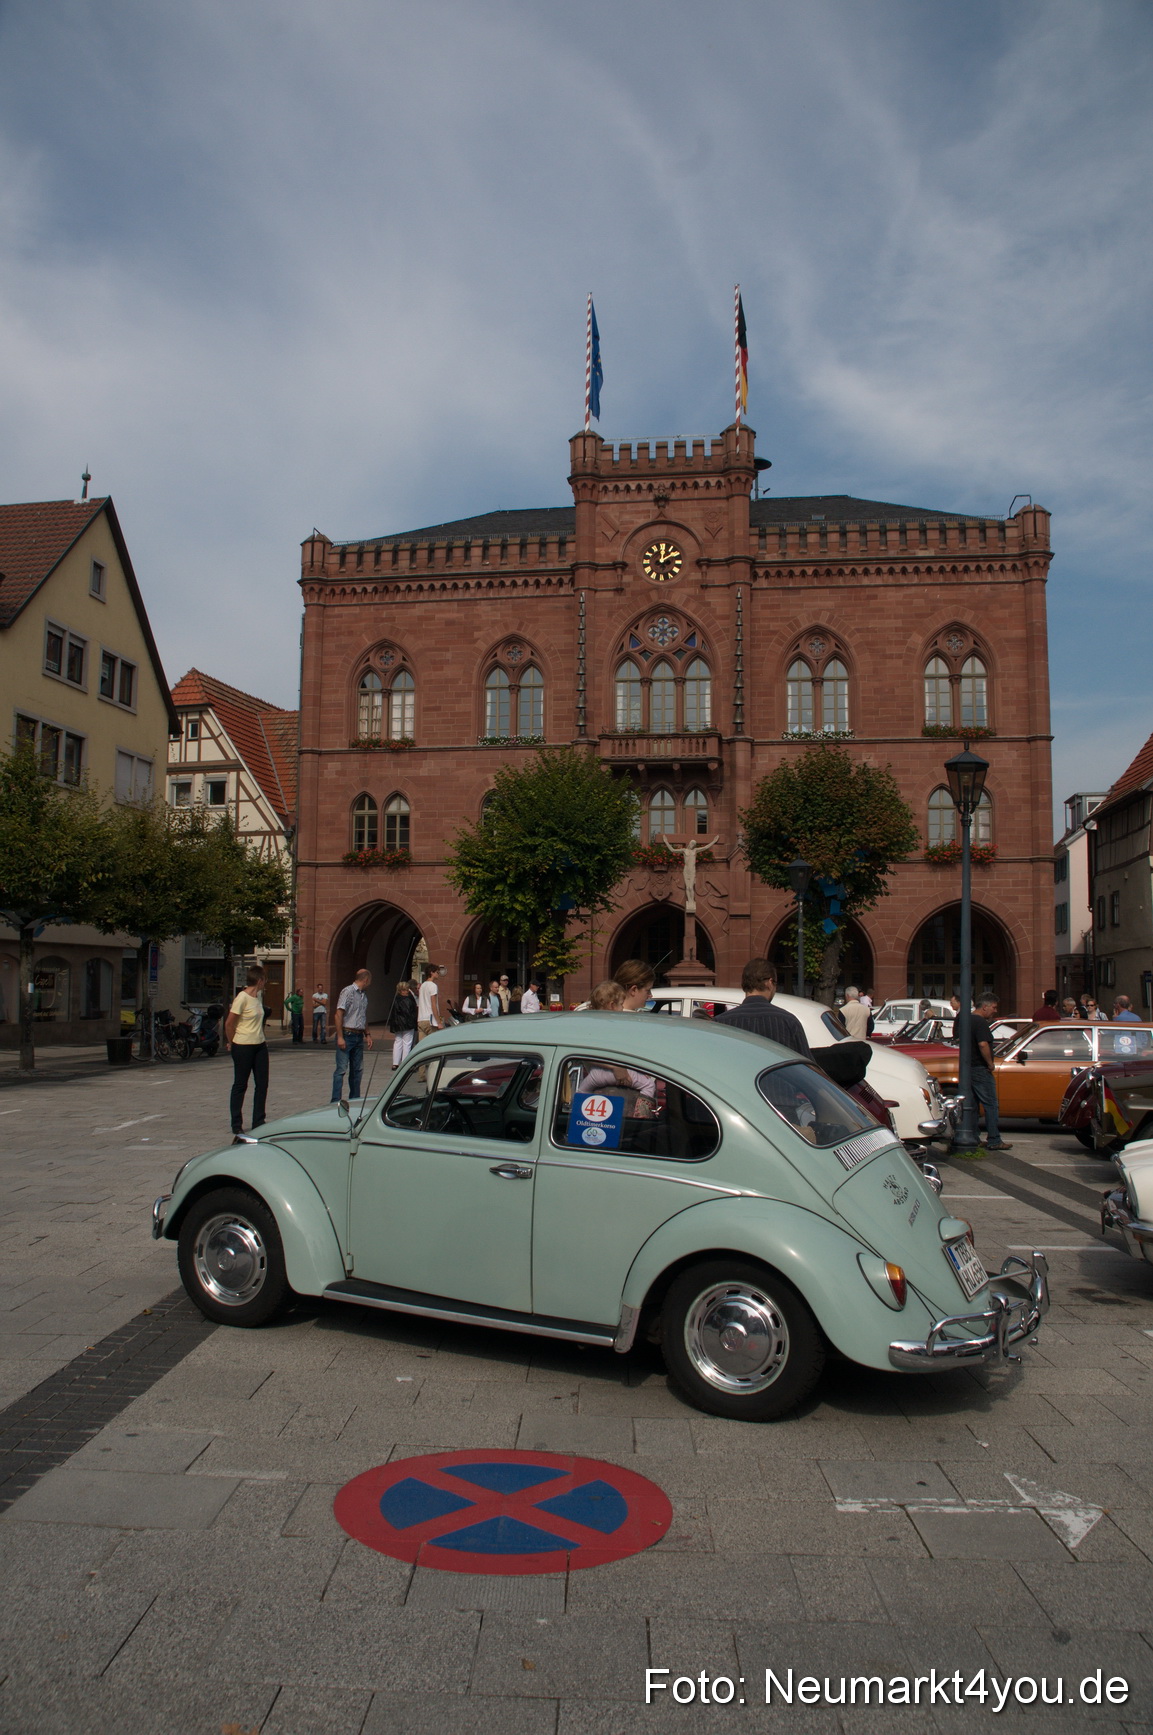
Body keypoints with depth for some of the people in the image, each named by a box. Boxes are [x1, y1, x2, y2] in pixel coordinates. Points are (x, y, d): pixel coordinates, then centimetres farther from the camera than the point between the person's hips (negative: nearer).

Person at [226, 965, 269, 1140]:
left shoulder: (259, 996, 8)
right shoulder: (242, 998, -16)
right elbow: (229, 1023, -12)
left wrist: (261, 1038, 12)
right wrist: (231, 1043, -2)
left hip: (260, 1046, 8)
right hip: (243, 1047, -8)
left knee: (262, 1085, 8)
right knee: (240, 1086, 3)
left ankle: (258, 1125, 17)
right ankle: (237, 1128, 12)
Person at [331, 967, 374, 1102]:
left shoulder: (364, 995, 15)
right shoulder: (347, 992, -9)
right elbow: (338, 1015, -13)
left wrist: (368, 1034, 17)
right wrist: (340, 1037, -17)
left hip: (359, 1037, 8)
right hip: (347, 1035, -8)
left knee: (357, 1069, 10)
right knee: (342, 1069, -8)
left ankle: (354, 1100, 18)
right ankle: (336, 1101, -6)